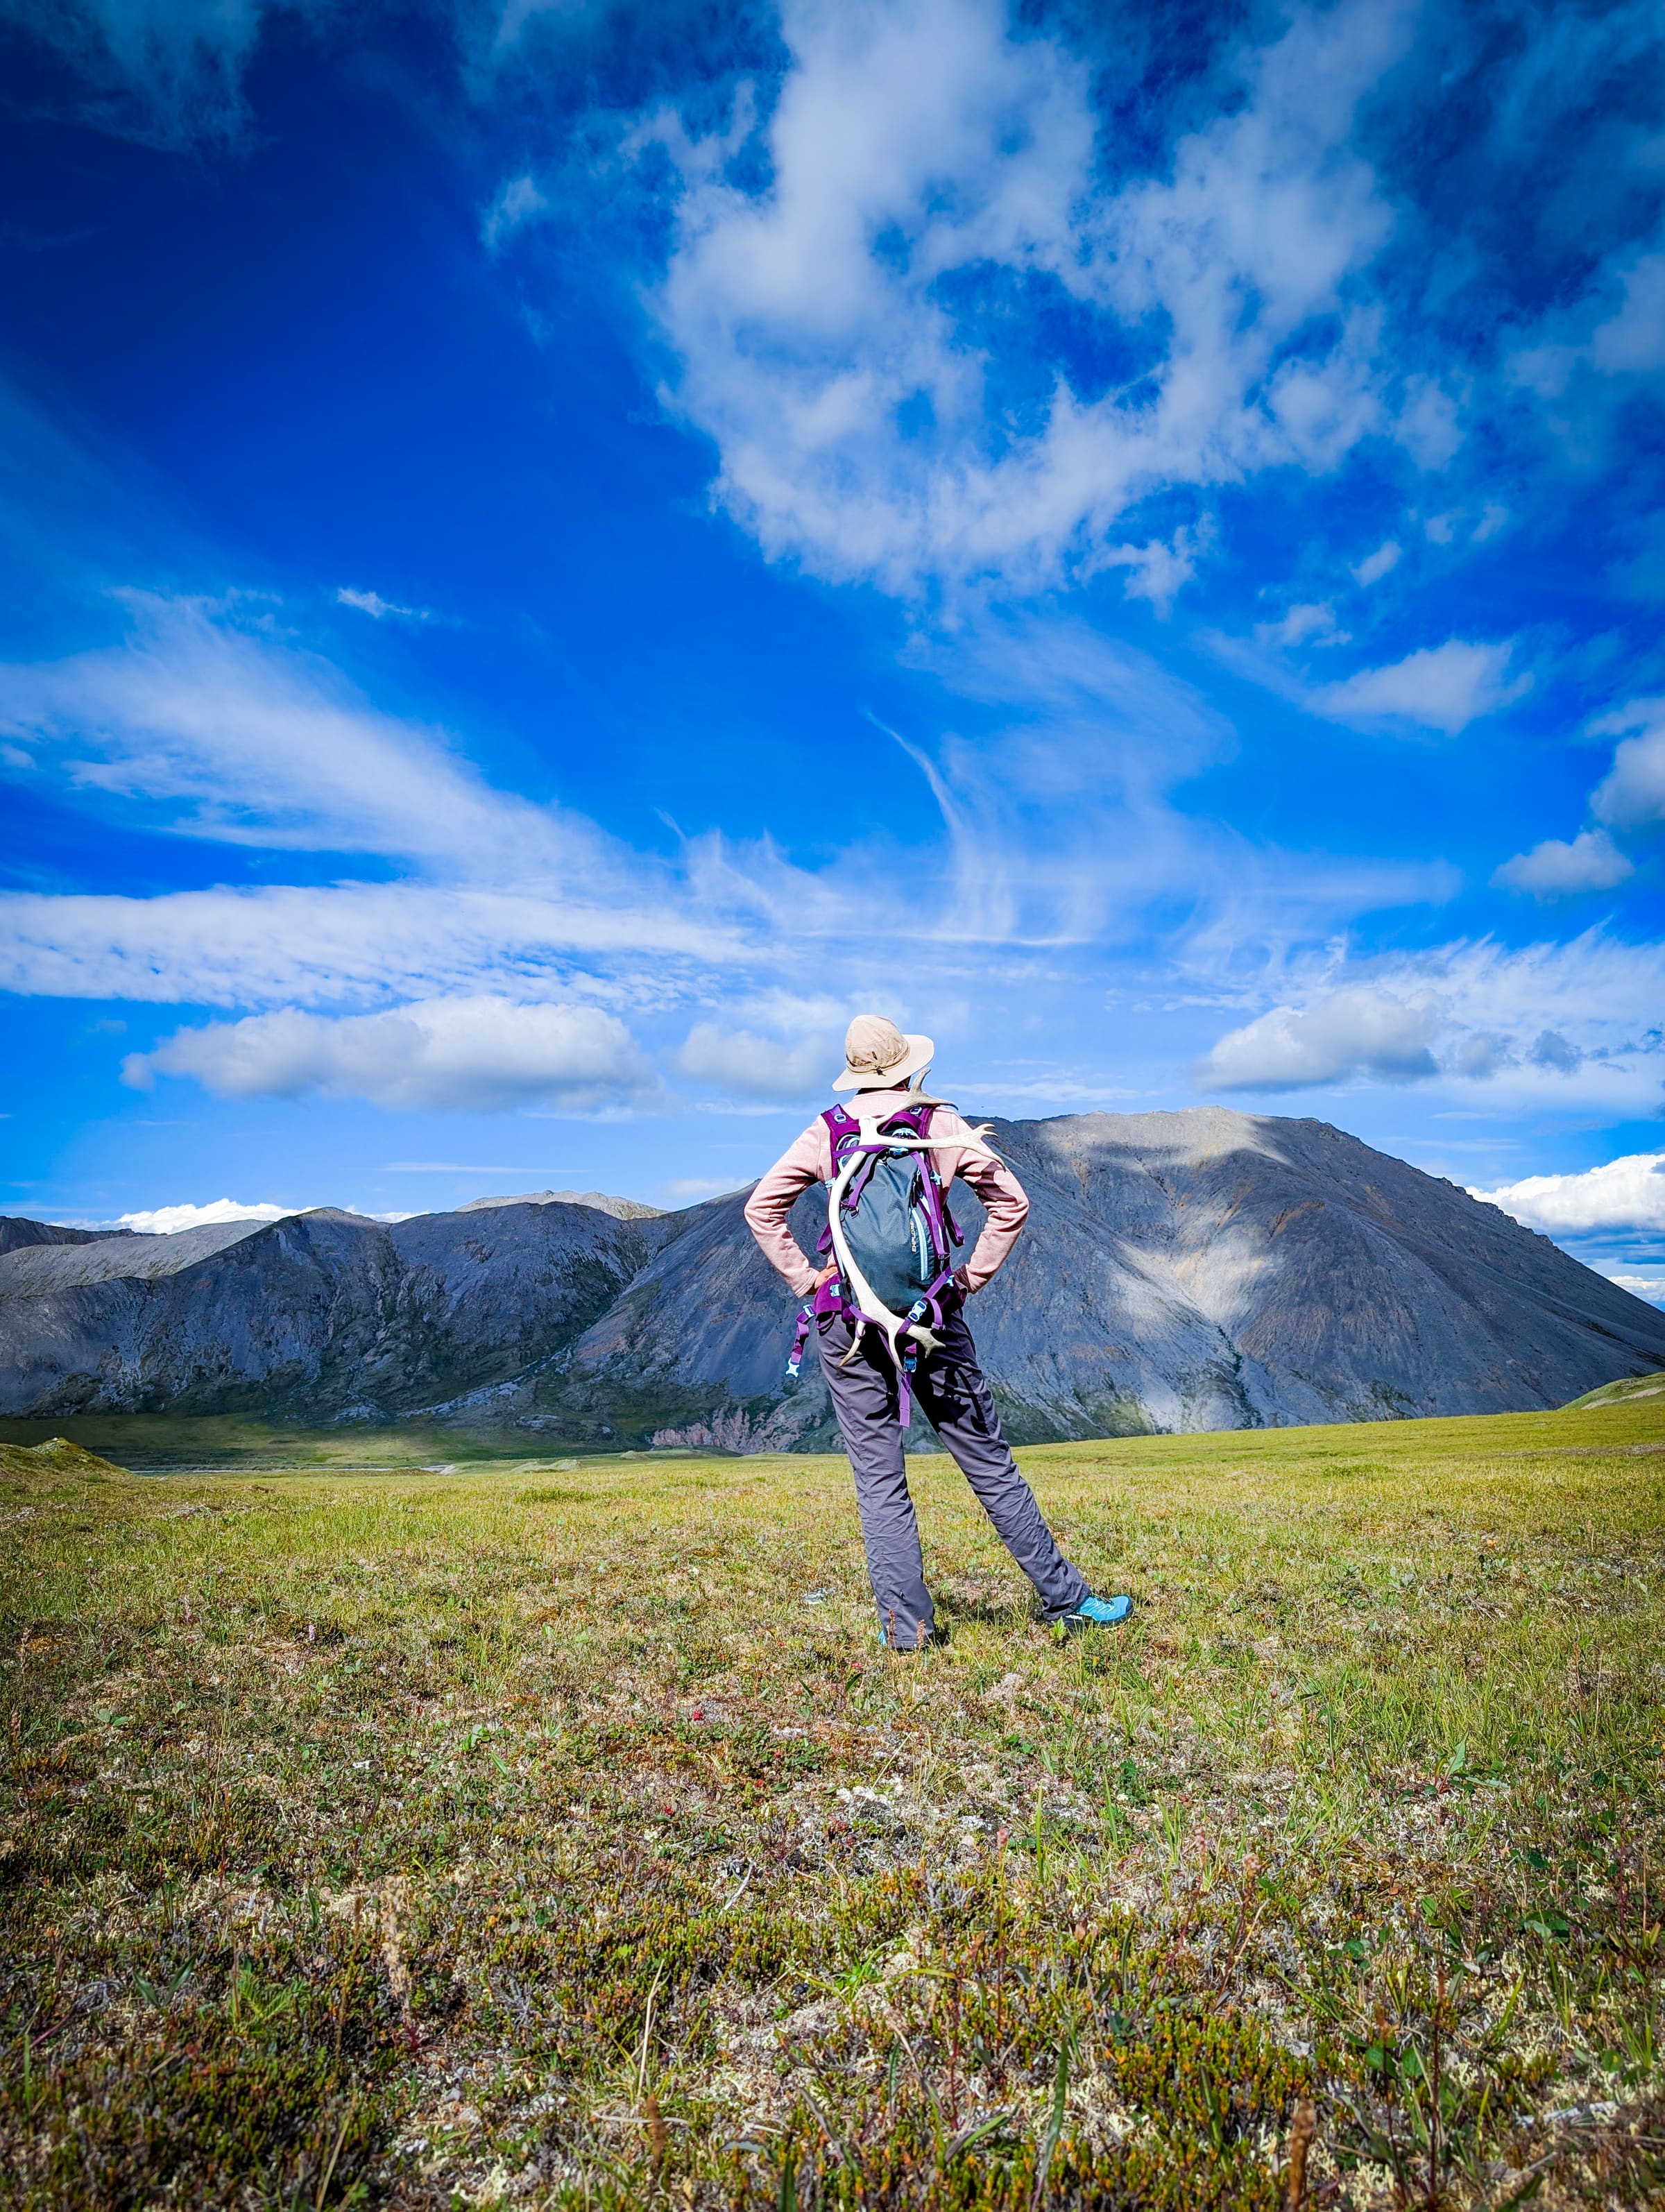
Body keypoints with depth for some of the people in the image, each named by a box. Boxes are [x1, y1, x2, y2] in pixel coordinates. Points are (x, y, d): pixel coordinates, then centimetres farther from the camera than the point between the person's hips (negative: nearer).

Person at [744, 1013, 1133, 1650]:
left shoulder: (829, 1131, 3)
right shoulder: (941, 1124, 1)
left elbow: (762, 1206, 0)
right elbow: (1011, 1200, 0)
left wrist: (807, 1279, 3)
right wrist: (972, 1278, 6)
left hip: (848, 1321, 0)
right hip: (930, 1314, 0)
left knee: (878, 1478, 8)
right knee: (989, 1462, 9)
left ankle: (906, 1625, 11)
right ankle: (1065, 1598, 18)